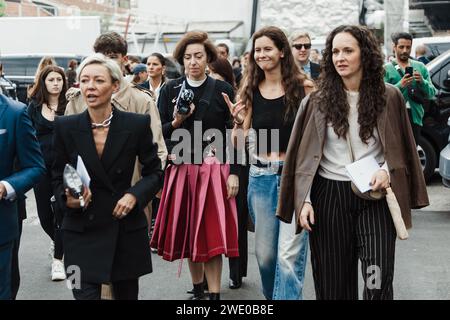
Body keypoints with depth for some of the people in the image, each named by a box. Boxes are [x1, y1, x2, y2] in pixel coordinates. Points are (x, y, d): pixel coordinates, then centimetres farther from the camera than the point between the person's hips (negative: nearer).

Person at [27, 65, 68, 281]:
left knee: (61, 212, -1)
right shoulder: (34, 107, 5)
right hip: (42, 166, 3)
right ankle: (58, 241, 41)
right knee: (44, 213, 11)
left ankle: (58, 258, 12)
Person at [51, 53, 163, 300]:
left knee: (127, 294, 14)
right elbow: (57, 178, 6)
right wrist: (68, 199, -15)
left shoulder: (137, 124, -5)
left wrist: (134, 195, -13)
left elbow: (154, 172, 5)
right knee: (85, 294, -8)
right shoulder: (65, 127, -3)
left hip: (126, 230, 1)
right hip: (82, 232, 0)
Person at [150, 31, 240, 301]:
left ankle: (215, 293, 0)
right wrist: (176, 123, -14)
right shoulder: (170, 90, 6)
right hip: (180, 169, 3)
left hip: (214, 170, -3)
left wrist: (234, 174, -8)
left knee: (211, 234, -5)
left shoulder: (222, 90, 0)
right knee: (188, 233, 9)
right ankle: (198, 289, 25)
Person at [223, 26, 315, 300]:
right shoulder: (250, 91, 7)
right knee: (265, 254, 13)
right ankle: (273, 297, 36)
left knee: (289, 255, -8)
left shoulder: (302, 87, -4)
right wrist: (238, 122, -10)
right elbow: (240, 143, 8)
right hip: (261, 177, 4)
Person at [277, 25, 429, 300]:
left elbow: (401, 148, 10)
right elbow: (304, 155, 3)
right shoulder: (318, 102, 1)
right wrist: (304, 200, -5)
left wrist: (387, 171, -9)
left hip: (374, 195, -1)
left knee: (378, 283, -10)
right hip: (329, 196, 1)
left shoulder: (389, 97, 1)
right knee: (332, 283, 7)